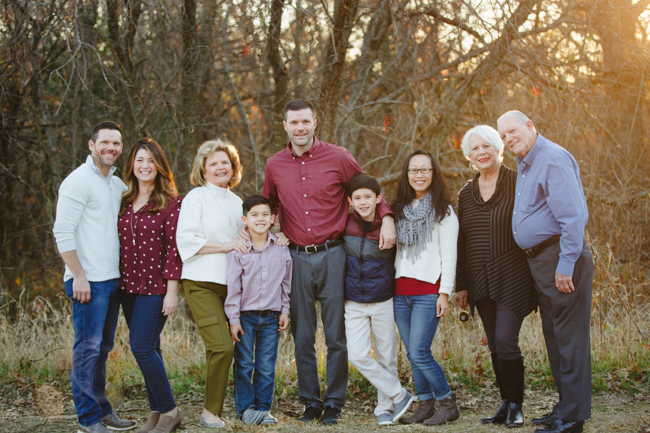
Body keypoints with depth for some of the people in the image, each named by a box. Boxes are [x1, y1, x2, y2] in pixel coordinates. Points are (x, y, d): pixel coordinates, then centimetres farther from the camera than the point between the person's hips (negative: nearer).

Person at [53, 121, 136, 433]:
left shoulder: (117, 184, 17)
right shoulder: (79, 181, -8)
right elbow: (62, 232, -14)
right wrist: (78, 275, -17)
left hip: (113, 279, 8)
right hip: (89, 281, -8)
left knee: (103, 348, 14)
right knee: (88, 347, -5)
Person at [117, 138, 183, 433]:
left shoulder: (170, 203, -6)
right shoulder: (125, 202, 10)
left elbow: (174, 249, -10)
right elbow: (119, 244, 13)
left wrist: (172, 291, -13)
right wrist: (117, 283, 9)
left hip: (155, 287, -6)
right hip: (128, 286, 6)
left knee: (142, 348, -11)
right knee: (148, 350, 10)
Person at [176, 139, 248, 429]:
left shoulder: (236, 202, 20)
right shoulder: (195, 198, 0)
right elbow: (186, 240, -10)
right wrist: (226, 245, -13)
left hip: (232, 283, 6)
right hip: (202, 283, -6)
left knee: (230, 347, 1)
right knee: (221, 346, -17)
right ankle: (211, 412, -3)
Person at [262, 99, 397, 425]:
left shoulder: (338, 157, -2)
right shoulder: (274, 165, 6)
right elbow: (269, 206, 23)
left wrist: (387, 218, -8)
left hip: (332, 255, -2)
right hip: (297, 258, 2)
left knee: (336, 336, 3)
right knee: (302, 338, 7)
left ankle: (334, 404, 14)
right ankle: (310, 403, 19)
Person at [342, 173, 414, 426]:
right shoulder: (345, 226, -5)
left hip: (383, 302, -1)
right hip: (354, 303, 1)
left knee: (386, 357, 8)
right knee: (357, 356, -9)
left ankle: (385, 408, 24)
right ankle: (400, 396, 5)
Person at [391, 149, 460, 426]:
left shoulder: (444, 211, 0)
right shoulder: (400, 209, 14)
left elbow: (449, 255, -4)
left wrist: (445, 293, -11)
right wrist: (389, 285, 10)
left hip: (428, 291, -5)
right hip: (400, 293, 5)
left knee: (419, 354, -11)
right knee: (412, 354, 7)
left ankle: (448, 404, 3)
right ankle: (425, 406, 17)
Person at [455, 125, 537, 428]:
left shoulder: (517, 183, -2)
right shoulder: (466, 194, 13)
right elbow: (461, 242, 16)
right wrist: (461, 285, 13)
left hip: (512, 277, -5)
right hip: (481, 282, 5)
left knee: (506, 340, -12)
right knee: (494, 345, 8)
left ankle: (516, 406, 3)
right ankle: (506, 405, 18)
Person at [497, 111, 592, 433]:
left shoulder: (553, 160, -15)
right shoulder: (523, 164, 17)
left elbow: (574, 216, -21)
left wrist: (566, 266, -23)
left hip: (561, 258, -10)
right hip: (539, 261, 10)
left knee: (569, 337, -6)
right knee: (554, 337, 15)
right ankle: (565, 407, 24)